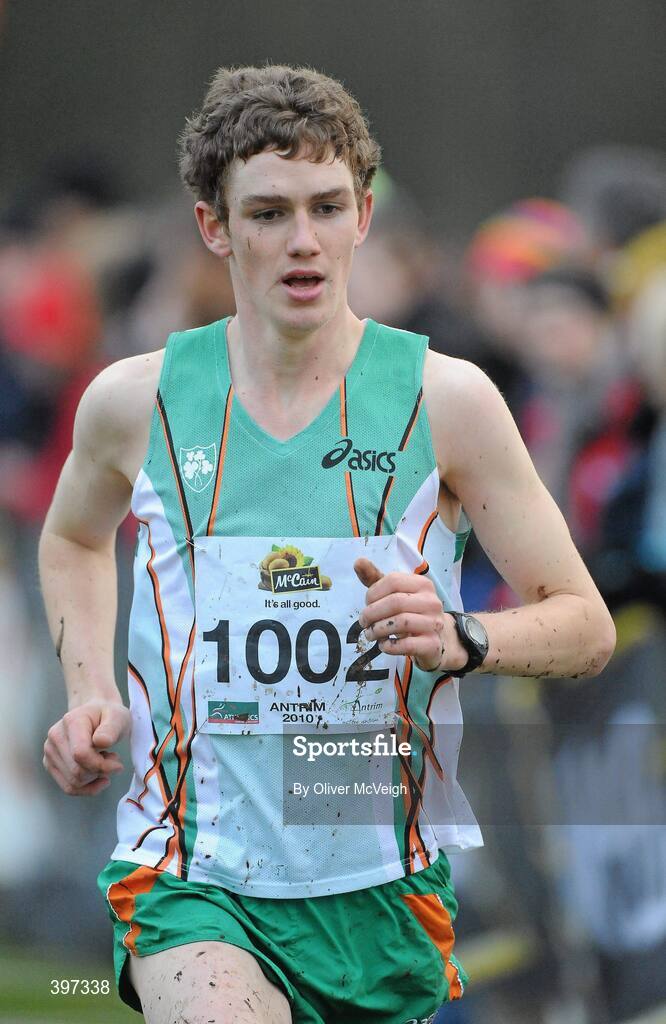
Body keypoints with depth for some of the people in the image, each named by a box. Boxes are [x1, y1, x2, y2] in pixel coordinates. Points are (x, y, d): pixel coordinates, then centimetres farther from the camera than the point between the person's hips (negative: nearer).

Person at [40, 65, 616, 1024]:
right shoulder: (135, 401, 2)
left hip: (383, 890, 2)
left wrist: (462, 641, -19)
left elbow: (585, 627, 1)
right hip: (192, 877, -2)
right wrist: (91, 698, 10)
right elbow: (74, 540, 26)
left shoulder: (445, 398, -2)